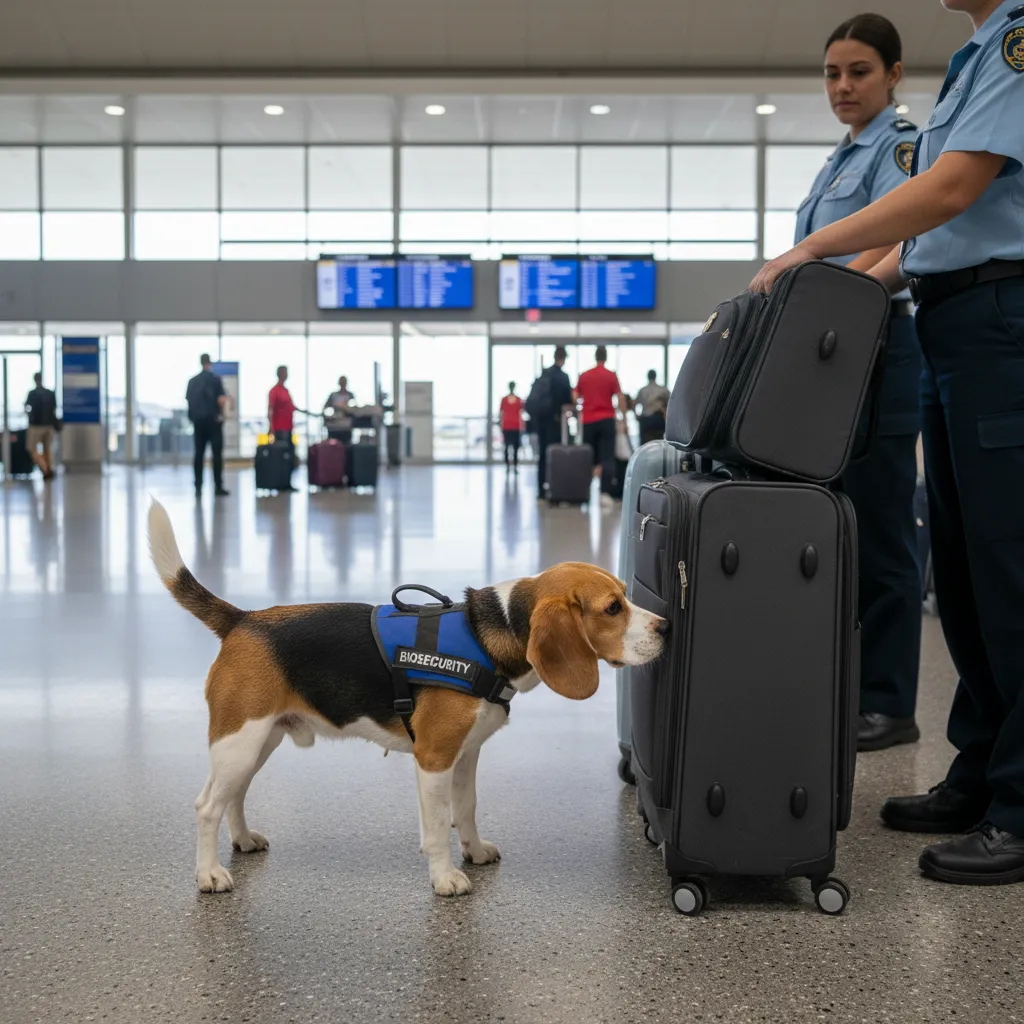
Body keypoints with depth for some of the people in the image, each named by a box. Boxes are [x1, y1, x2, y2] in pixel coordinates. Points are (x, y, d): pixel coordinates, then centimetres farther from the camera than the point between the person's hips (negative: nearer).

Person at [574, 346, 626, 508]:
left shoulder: (584, 376, 7)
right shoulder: (611, 376, -2)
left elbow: (575, 398, 7)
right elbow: (620, 398, -6)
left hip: (588, 421, 3)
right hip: (606, 420, -3)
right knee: (607, 458, -5)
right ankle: (605, 493, -17)